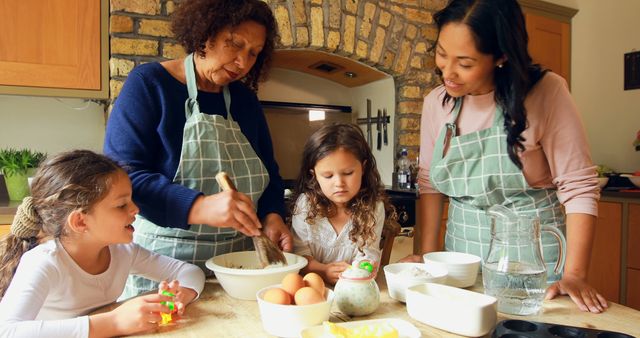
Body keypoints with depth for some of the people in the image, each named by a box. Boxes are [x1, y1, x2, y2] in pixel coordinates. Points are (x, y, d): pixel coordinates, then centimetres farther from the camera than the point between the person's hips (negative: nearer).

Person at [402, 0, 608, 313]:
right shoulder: (435, 102, -2)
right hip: (462, 247, 4)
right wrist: (428, 252, -2)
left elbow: (579, 187, -14)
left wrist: (574, 275, -18)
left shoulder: (546, 92, -15)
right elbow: (428, 182, 3)